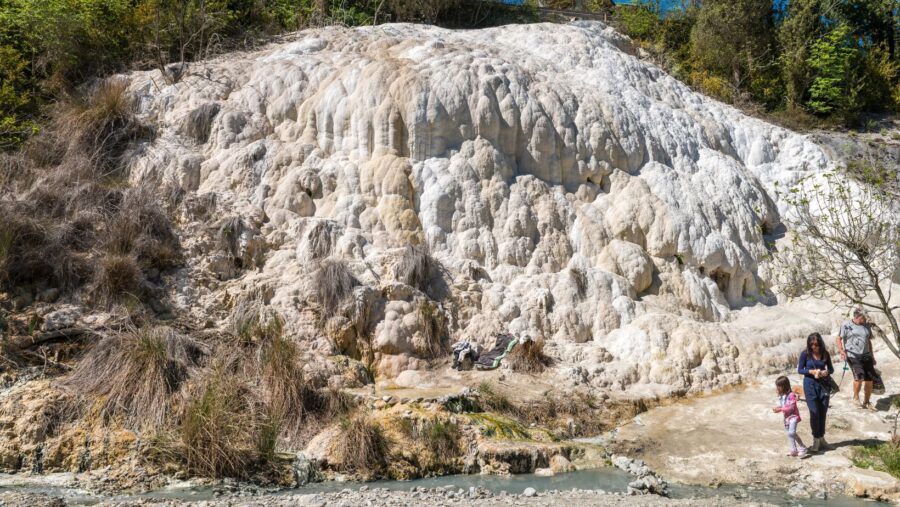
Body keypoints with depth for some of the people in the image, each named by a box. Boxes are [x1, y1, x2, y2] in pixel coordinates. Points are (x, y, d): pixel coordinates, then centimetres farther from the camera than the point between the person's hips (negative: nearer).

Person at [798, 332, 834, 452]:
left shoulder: (825, 354, 1)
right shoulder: (805, 354, -7)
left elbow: (831, 369, 8)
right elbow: (800, 370, -4)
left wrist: (826, 372, -14)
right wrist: (812, 371, -19)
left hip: (823, 384, 3)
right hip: (810, 385, -3)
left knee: (823, 412, 8)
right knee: (814, 412, -5)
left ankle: (821, 438, 23)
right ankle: (816, 439, 8)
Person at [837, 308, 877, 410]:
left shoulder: (867, 326, 12)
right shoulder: (846, 325, -3)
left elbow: (869, 341, 22)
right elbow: (839, 339, 0)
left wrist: (872, 356, 21)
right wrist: (842, 351, -12)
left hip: (866, 356, 5)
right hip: (852, 356, -5)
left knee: (869, 380, 3)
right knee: (859, 377, -21)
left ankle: (866, 402, 19)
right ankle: (856, 397, 3)